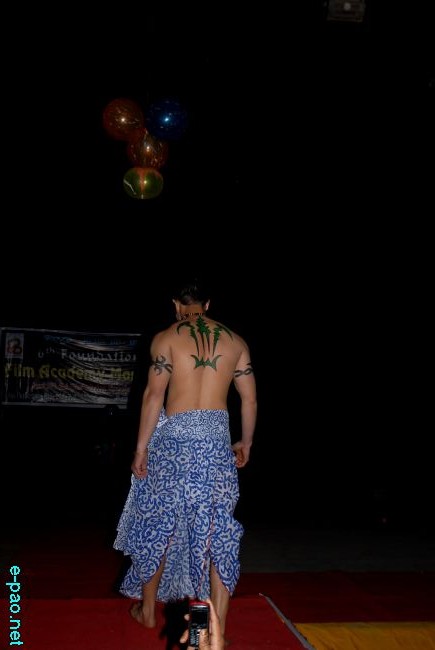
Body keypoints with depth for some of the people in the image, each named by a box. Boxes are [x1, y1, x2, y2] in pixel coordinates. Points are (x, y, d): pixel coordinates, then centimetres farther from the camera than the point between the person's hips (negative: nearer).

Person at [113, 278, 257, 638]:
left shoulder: (166, 337, 0)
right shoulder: (236, 340, 10)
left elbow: (154, 394, -6)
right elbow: (250, 399, 10)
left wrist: (142, 447, -1)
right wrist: (246, 441, 23)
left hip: (174, 437, -2)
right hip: (218, 439, 2)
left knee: (159, 523, 14)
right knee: (218, 530, 5)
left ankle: (148, 610, 30)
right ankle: (218, 630, 5)